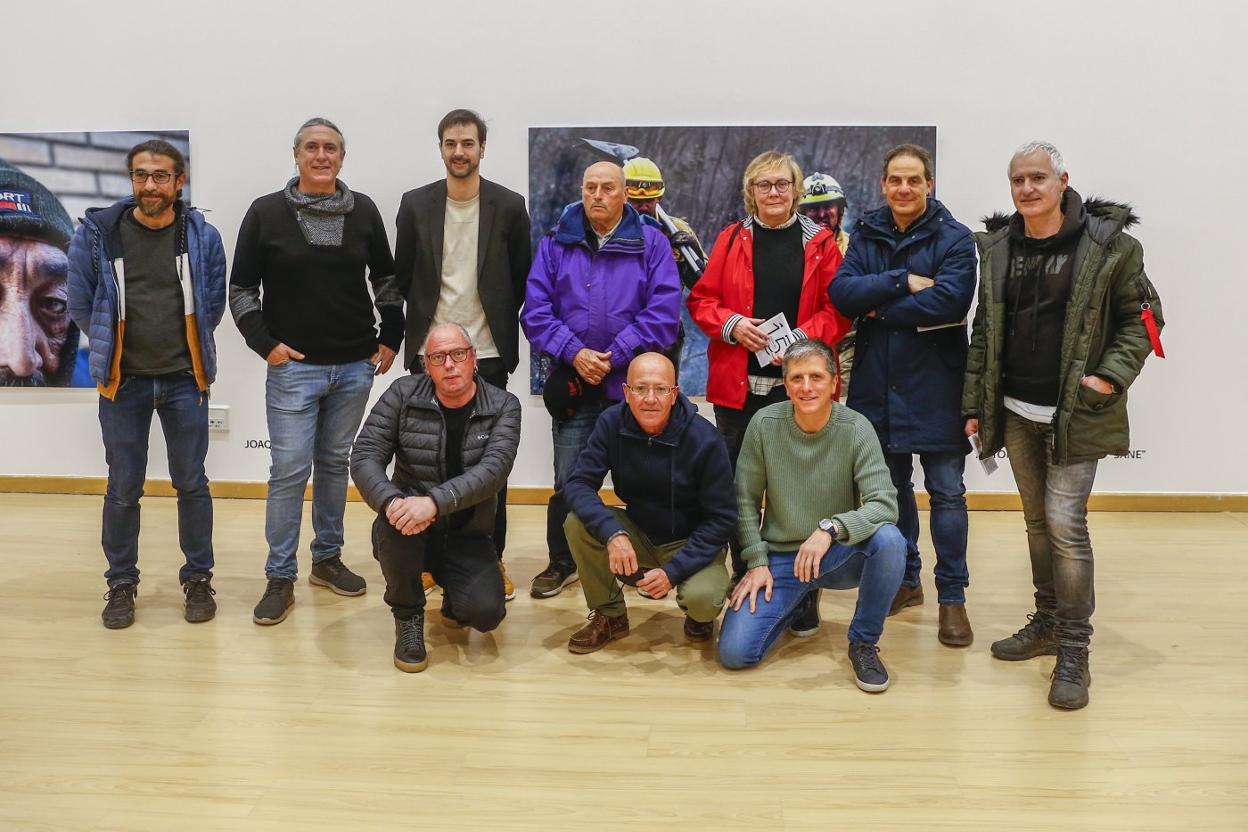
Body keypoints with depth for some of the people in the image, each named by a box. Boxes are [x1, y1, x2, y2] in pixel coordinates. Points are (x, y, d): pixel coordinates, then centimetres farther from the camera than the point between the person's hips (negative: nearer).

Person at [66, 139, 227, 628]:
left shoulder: (202, 237, -4)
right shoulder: (98, 234, -5)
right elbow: (81, 305, 4)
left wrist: (187, 352, 7)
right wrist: (114, 350, 9)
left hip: (184, 380, 0)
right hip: (124, 381, 0)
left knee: (192, 483, 8)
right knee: (123, 489, 8)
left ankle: (198, 579, 22)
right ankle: (121, 583, 24)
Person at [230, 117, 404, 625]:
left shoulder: (363, 211, 5)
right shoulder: (267, 212, -2)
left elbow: (386, 279, 14)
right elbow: (241, 288, 1)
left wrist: (390, 338, 8)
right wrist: (265, 344, -8)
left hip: (355, 367, 3)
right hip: (294, 367, -3)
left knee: (335, 463, 13)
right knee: (290, 470, -3)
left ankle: (327, 559, 27)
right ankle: (280, 578, 8)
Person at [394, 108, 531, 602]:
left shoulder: (509, 206, 0)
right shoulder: (415, 204, 3)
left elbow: (522, 278, 5)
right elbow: (402, 276, 9)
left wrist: (500, 328, 3)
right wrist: (424, 321, 8)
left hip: (488, 353, -1)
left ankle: (492, 558, 17)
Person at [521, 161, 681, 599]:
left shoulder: (651, 243, 0)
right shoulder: (556, 242, 5)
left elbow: (664, 311, -10)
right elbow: (535, 309, -2)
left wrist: (615, 356, -16)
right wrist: (573, 353, -15)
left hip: (632, 383, -1)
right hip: (572, 384, 1)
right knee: (568, 481, 7)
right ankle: (561, 563, 24)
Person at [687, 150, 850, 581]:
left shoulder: (820, 242, 5)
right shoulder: (731, 238, 9)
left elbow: (838, 309, 2)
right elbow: (701, 300, 8)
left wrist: (802, 338, -14)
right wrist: (732, 324, -11)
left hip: (797, 384, -1)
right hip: (738, 383, 1)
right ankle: (743, 573, 19)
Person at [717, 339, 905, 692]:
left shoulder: (856, 429, -14)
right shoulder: (764, 424, -9)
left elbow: (884, 504, -22)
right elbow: (746, 500, 0)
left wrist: (830, 527, -36)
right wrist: (757, 562, -6)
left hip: (839, 555, -1)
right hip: (779, 558, 1)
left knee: (889, 540, -34)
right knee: (733, 653, -13)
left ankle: (863, 642, -7)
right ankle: (802, 602, 19)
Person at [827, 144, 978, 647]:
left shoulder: (954, 238, -5)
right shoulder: (866, 235, 6)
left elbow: (950, 300, -22)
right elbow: (842, 292, -9)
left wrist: (880, 308, -13)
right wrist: (904, 282, -19)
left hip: (935, 387, -4)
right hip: (877, 384, 4)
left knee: (946, 492, 2)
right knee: (892, 487, 16)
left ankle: (952, 596, 14)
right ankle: (905, 580, 32)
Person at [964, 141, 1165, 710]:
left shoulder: (1108, 244, -6)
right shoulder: (997, 248, 6)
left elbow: (1142, 316, 0)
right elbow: (983, 332, 9)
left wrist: (1113, 374, -13)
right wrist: (975, 404, 7)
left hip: (1076, 413, -4)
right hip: (1016, 412, 5)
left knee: (1065, 521, -9)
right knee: (1038, 519, 14)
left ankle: (1074, 651, 3)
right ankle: (1048, 623, 29)